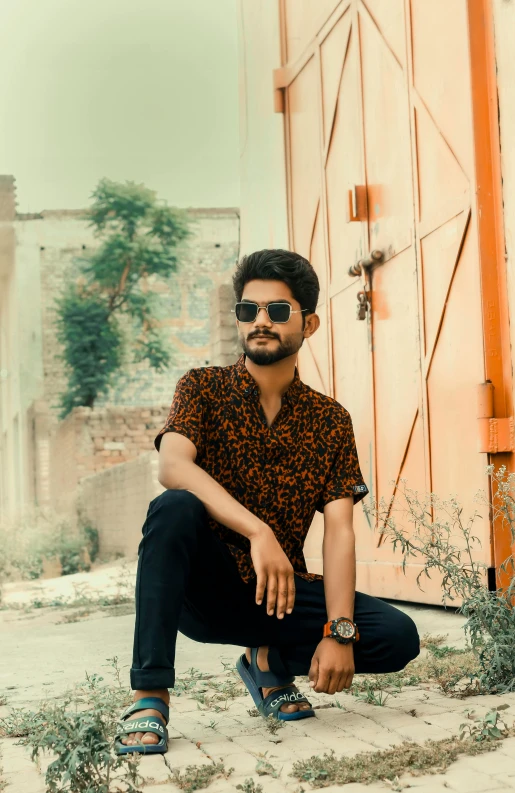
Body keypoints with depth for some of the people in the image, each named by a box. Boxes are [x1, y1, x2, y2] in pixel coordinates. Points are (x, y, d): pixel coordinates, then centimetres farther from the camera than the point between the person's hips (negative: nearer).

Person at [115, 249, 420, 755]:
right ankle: (149, 695, -27)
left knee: (398, 637, -17)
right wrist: (258, 532, -37)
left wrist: (339, 632, -20)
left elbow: (339, 531, -6)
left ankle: (270, 661, 8)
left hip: (280, 594, 3)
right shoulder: (203, 388, -2)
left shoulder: (331, 421, 3)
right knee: (175, 507, -34)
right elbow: (173, 465, -23)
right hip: (203, 585, -2)